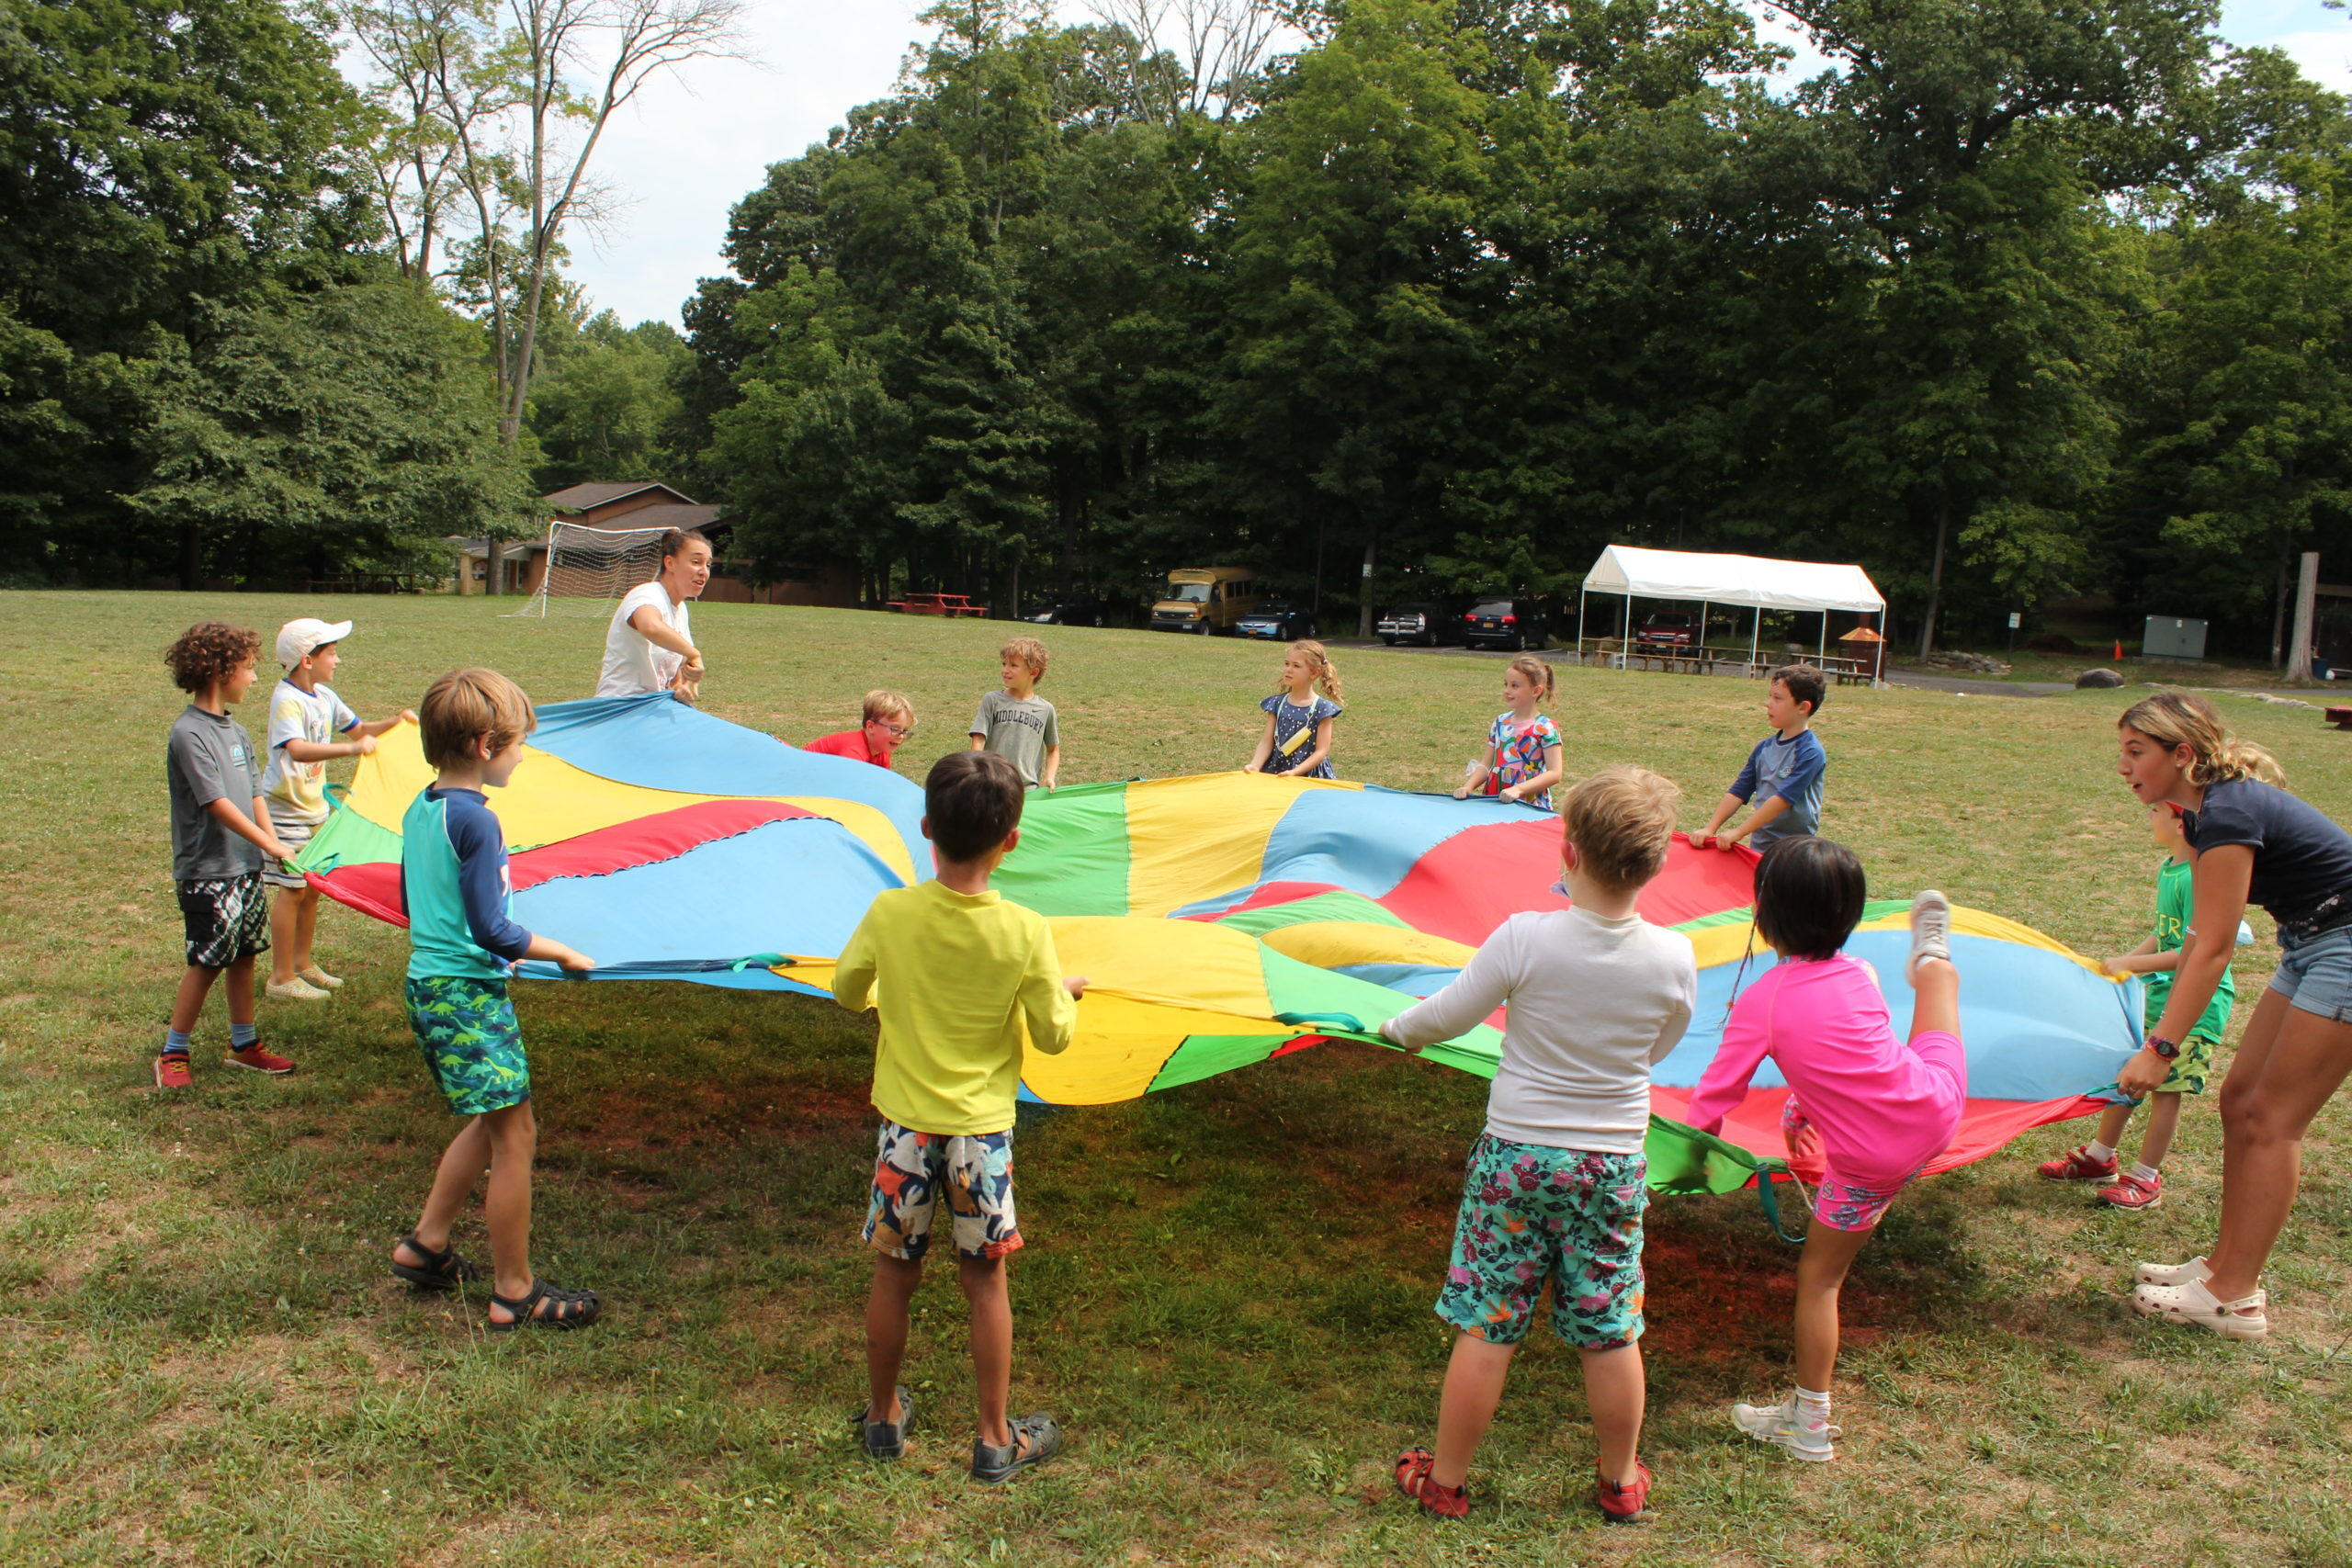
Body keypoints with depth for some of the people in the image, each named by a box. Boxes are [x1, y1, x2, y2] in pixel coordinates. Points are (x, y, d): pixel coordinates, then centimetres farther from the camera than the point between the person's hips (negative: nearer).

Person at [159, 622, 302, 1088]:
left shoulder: (237, 731, 10)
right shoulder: (189, 733, -16)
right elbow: (217, 803, -19)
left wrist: (272, 841, -2)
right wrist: (271, 844, -16)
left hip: (246, 866, 8)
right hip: (207, 872, -8)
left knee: (244, 955, 14)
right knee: (207, 962, -1)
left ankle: (245, 1045, 25)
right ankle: (172, 1054, 12)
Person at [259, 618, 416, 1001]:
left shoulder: (325, 697, 6)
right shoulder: (287, 700, -21)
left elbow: (359, 728, 21)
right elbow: (297, 750, -39)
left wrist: (394, 721, 4)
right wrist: (351, 748, -47)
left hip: (315, 808, 9)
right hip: (286, 811, -9)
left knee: (312, 887, 15)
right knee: (292, 890, -4)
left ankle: (302, 962, 29)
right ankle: (281, 977, 5)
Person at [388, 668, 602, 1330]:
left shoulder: (419, 809, 9)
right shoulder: (476, 820, -20)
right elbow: (491, 928, -21)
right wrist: (559, 952, -7)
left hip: (427, 981, 10)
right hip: (470, 994, -10)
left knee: (491, 1121, 21)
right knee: (515, 1135, -2)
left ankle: (425, 1244, 29)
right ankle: (515, 1293, 6)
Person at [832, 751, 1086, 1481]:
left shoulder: (889, 914, -12)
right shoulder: (1025, 932, -15)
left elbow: (846, 992, 5)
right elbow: (1053, 1035, -6)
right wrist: (1066, 994, 14)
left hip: (905, 1124, 1)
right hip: (983, 1129, -1)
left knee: (894, 1272, 16)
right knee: (985, 1280, 12)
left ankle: (882, 1415, 32)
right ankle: (996, 1440, 21)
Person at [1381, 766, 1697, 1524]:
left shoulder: (1524, 937, -20)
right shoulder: (1673, 958, -11)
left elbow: (1447, 1015, -8)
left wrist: (1397, 1028, 14)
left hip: (1515, 1155, -2)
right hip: (1614, 1164, 2)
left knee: (1485, 1327, 8)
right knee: (1611, 1332, 15)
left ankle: (1446, 1479, 24)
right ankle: (1621, 1482, 33)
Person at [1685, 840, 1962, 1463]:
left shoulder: (1761, 1002, -16)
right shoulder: (1858, 975, -1)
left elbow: (1714, 1097, -11)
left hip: (1871, 1162, -5)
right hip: (1938, 1107, 5)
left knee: (1818, 1276, 13)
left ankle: (1808, 1423, 23)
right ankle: (1931, 957, 65)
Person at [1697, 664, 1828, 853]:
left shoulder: (1810, 752, -14)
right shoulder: (1764, 748, 7)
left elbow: (1783, 798, -21)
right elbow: (1738, 792, 7)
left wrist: (1738, 833, -22)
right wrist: (1710, 829, -5)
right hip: (1759, 847, 6)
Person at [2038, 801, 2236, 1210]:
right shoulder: (2167, 869, 6)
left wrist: (2131, 965, -20)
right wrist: (2126, 961, 5)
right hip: (2163, 990, 9)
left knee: (2165, 1083, -2)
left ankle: (2146, 1179, 9)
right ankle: (2100, 1158, 27)